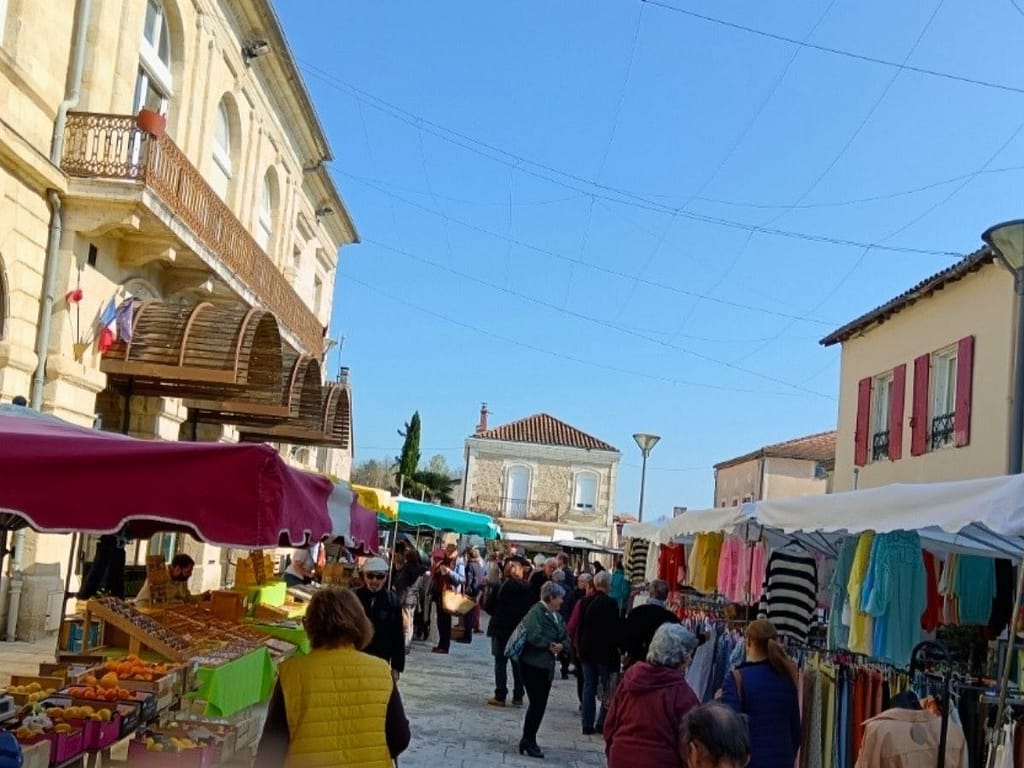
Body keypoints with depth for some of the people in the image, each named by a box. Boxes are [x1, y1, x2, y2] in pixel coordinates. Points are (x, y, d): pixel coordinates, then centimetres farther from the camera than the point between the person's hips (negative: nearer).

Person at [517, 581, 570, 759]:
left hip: (547, 665, 8)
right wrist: (549, 645, -14)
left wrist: (561, 646, -9)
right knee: (537, 703, -6)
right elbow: (534, 636, -29)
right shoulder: (536, 612, -15)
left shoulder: (557, 615, 12)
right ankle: (528, 741, 6)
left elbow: (566, 638, 13)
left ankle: (529, 740, 22)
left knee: (540, 704, 11)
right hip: (532, 664, -8)